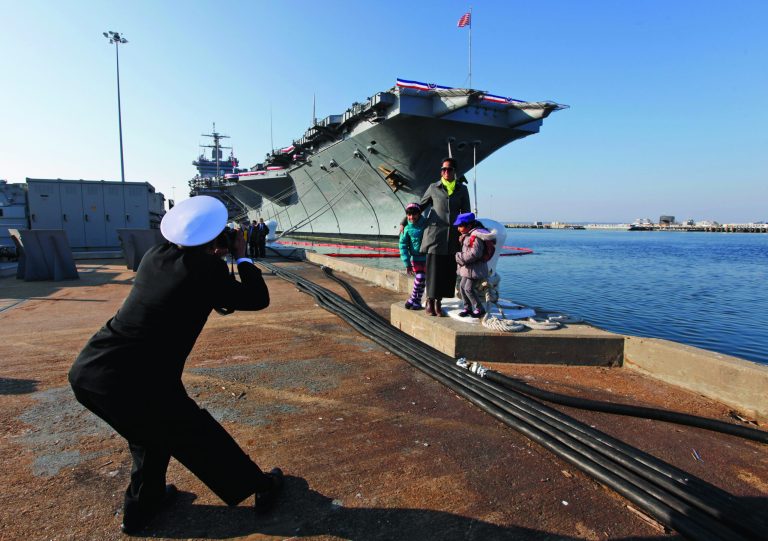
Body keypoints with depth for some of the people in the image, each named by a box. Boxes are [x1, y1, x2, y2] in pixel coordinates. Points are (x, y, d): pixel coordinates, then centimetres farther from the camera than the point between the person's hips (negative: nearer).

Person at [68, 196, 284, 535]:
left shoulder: (156, 254, 4)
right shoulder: (207, 270, -14)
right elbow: (258, 299, -3)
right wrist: (242, 256, 6)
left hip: (86, 372, 7)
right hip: (135, 385, -7)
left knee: (152, 430, 32)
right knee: (200, 439, 13)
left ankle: (141, 506, 47)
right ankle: (262, 488, 34)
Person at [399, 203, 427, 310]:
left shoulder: (427, 224, -7)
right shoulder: (407, 229, -8)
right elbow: (403, 246, -5)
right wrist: (407, 263, -8)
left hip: (428, 257, 1)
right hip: (416, 258, 0)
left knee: (423, 279, 0)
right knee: (419, 278, -7)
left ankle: (414, 300, 14)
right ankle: (415, 300, 11)